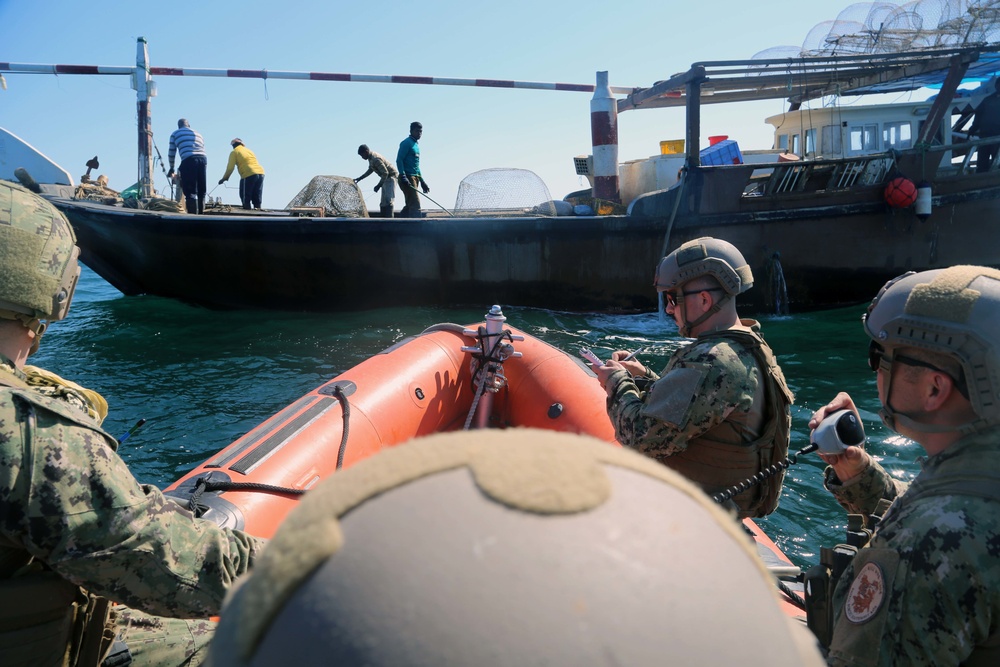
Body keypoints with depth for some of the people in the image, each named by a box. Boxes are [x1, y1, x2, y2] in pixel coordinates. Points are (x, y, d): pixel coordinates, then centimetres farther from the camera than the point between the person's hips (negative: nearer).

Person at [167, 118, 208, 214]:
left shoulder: (175, 133, 22)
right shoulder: (198, 134, 30)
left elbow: (171, 153, 23)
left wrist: (171, 168, 35)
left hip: (189, 160, -3)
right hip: (203, 158, 4)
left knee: (190, 192, -7)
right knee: (201, 192, 10)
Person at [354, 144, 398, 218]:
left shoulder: (375, 159, -25)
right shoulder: (371, 158, 6)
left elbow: (385, 173, -27)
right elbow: (370, 170, 22)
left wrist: (379, 185, -23)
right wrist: (360, 178, 20)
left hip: (391, 176, -11)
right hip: (386, 178, 11)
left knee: (389, 200, -18)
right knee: (383, 202, 11)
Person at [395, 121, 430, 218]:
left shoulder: (416, 145, 20)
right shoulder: (406, 143, -7)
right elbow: (399, 160, -15)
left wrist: (422, 181, 24)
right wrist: (403, 176, -25)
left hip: (415, 177, 9)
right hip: (408, 177, -9)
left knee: (409, 206, 10)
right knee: (415, 205, -15)